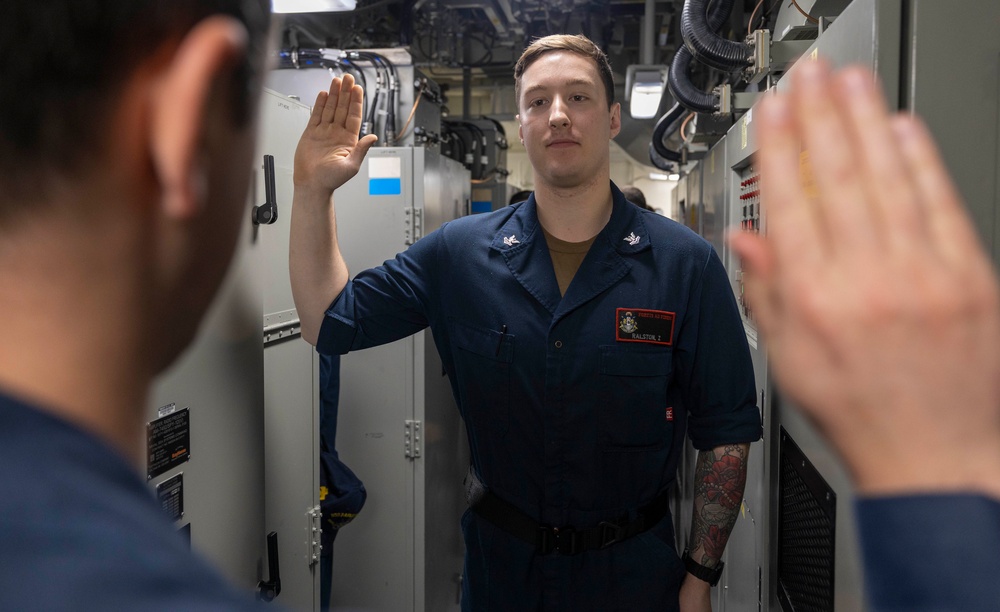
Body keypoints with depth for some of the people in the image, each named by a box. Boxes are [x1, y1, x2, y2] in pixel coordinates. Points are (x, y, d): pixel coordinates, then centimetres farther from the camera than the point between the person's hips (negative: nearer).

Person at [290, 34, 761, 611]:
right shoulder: (459, 254, -6)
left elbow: (727, 432, -8)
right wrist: (314, 189, -11)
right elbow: (330, 321, -3)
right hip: (500, 563, 2)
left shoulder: (686, 264, -12)